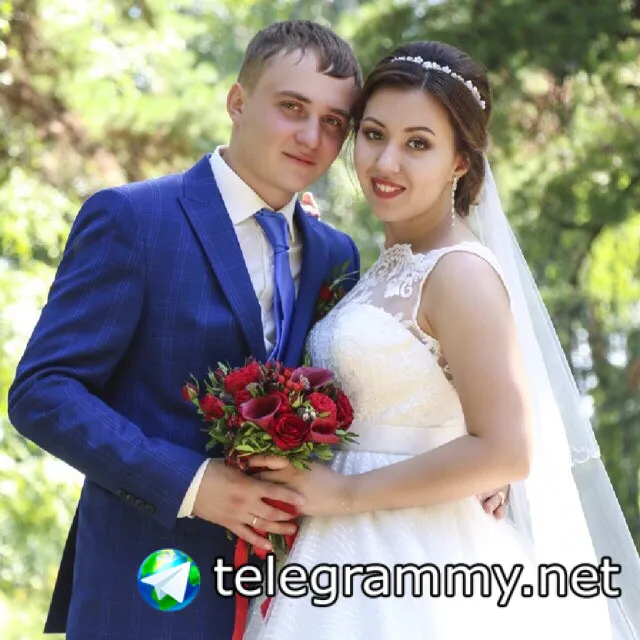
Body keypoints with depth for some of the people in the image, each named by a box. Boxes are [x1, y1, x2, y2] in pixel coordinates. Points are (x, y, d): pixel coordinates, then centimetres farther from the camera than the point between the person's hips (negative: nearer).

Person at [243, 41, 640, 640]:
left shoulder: (461, 272, -15)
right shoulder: (392, 266, 10)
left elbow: (503, 451, -21)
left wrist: (344, 494, -17)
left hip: (419, 565, -8)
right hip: (356, 555, 8)